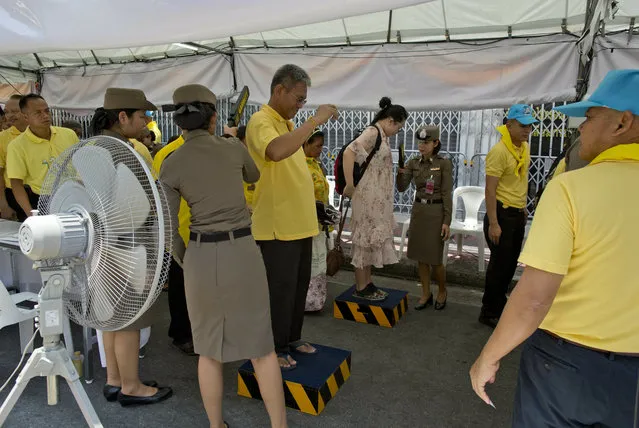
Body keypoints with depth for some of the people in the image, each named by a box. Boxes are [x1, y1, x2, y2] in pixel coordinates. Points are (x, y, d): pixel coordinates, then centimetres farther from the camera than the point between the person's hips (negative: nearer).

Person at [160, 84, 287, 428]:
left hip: (200, 257, 1)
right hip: (242, 253, 0)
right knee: (260, 345, 10)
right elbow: (253, 177, 23)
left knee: (209, 347, 17)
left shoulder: (171, 165, -3)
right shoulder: (234, 148, 0)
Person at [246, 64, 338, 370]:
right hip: (277, 227, -9)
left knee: (299, 285, 18)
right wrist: (315, 120, -30)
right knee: (281, 290, 2)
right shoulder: (260, 121, -14)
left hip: (299, 224, 9)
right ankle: (274, 349, 20)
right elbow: (276, 152, -37)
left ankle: (292, 338, 34)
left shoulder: (287, 123, 14)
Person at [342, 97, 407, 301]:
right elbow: (348, 153, -28)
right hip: (368, 197, -9)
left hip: (377, 198, 9)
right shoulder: (372, 132, -15)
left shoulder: (381, 135, 14)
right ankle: (361, 288, 10)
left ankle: (367, 283, 24)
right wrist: (349, 186, -27)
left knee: (372, 238, 14)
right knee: (366, 238, -1)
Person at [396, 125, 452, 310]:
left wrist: (447, 222, -13)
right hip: (418, 210, 5)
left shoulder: (444, 164, -9)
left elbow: (447, 194, -10)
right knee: (420, 256, 9)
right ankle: (426, 294, 24)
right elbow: (401, 188, -4)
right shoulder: (413, 163, 3)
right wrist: (400, 173, -24)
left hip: (436, 212, -5)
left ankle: (442, 291, 26)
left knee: (435, 258, -1)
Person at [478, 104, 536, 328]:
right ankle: (489, 312, 13)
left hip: (518, 215, 9)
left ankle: (499, 304, 33)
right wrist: (493, 224, -24)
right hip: (502, 214, -8)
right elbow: (490, 189, -21)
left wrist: (523, 208, 21)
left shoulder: (525, 148, 8)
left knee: (511, 263, 17)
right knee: (500, 264, -1)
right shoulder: (499, 151, -19)